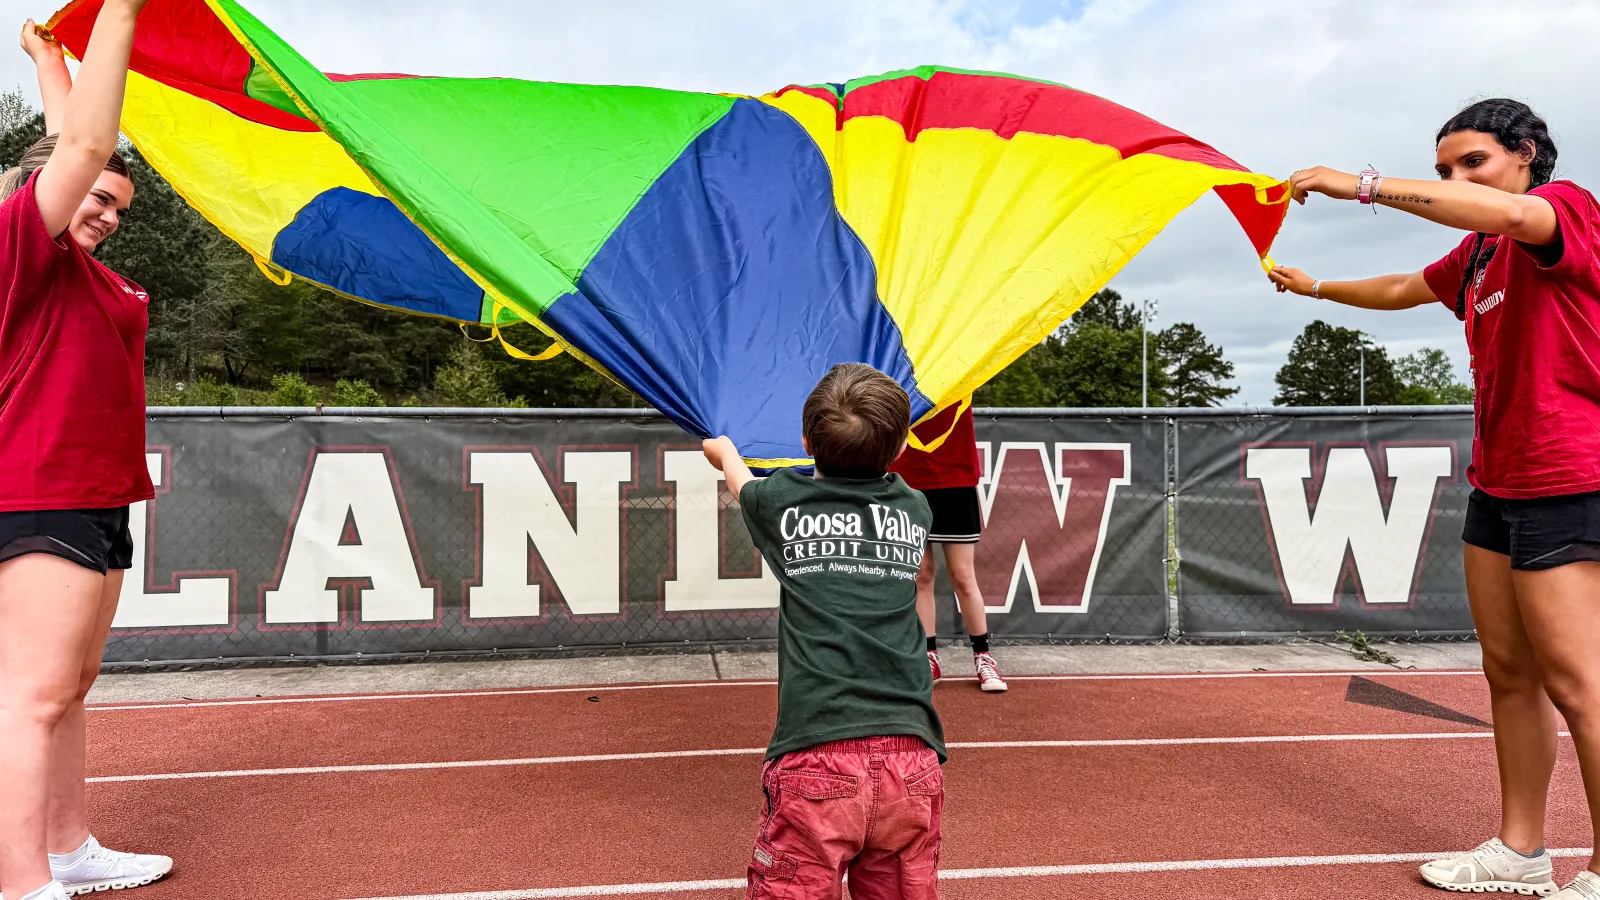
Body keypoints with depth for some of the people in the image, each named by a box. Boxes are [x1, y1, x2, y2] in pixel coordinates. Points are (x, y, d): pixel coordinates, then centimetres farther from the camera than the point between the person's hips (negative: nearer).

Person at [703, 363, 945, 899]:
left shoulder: (783, 502, 7)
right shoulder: (915, 509, 12)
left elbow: (734, 469, 32)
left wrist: (723, 447, 54)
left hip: (815, 759, -2)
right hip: (912, 761, 3)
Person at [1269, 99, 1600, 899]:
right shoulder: (1477, 253, 17)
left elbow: (1511, 214, -32)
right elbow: (1403, 291, 35)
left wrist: (1364, 186, -31)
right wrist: (1317, 287, 44)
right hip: (1495, 482, 9)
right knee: (1508, 671, 11)